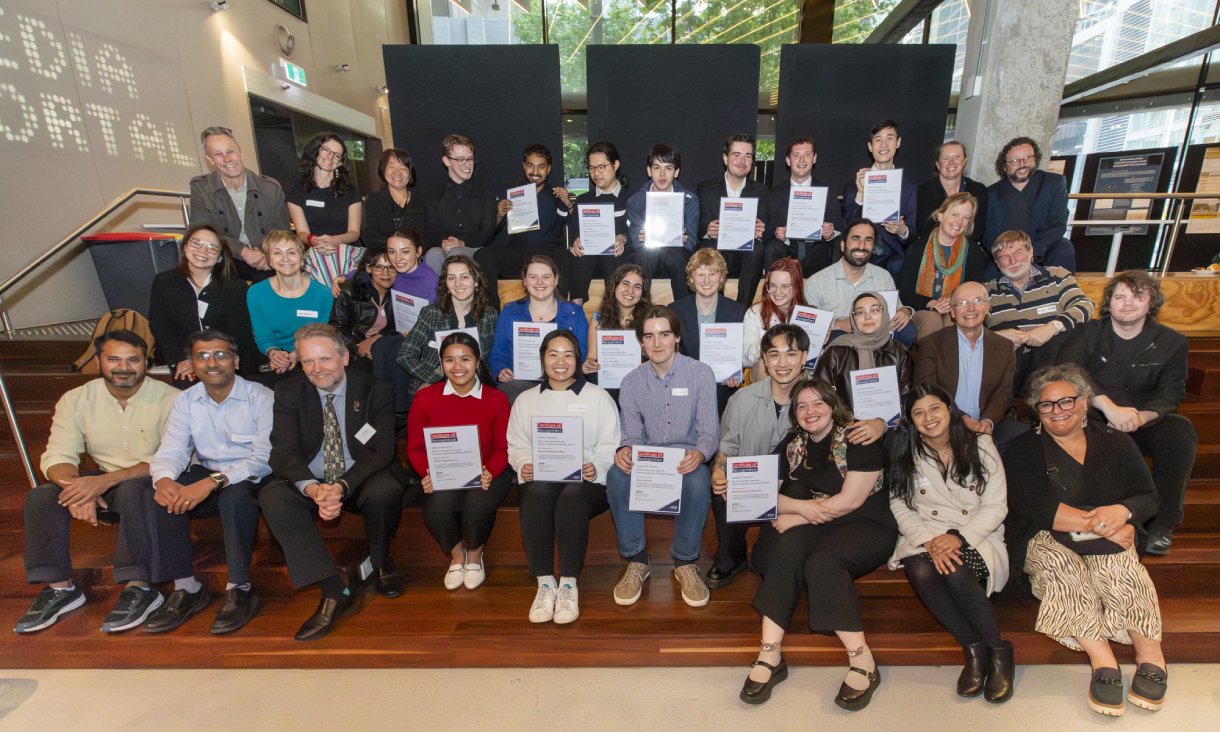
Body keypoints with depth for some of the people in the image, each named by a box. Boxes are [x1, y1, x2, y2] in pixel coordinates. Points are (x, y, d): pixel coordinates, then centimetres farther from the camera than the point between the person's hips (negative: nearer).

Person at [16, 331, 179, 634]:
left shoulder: (169, 399, -16)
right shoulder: (76, 400, -1)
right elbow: (58, 456, -8)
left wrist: (107, 480, -33)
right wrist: (79, 488, -29)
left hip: (152, 485, -5)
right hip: (105, 486, 5)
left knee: (132, 490, -36)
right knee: (41, 497, -18)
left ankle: (139, 588, -27)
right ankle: (60, 588, -5)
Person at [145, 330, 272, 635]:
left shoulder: (261, 398, -12)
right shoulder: (186, 401, 4)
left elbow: (265, 458, -21)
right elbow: (170, 452, -4)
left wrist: (214, 481, -33)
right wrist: (164, 479, -28)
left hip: (250, 480, -5)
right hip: (205, 476, 5)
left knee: (235, 496, -35)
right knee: (157, 497, -20)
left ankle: (240, 590, -20)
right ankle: (187, 589, -9)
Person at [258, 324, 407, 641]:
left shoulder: (374, 390, -8)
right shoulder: (287, 393, -2)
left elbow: (382, 451, -14)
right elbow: (283, 451, -11)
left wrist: (343, 486, -31)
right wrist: (312, 489, -32)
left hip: (362, 481, -2)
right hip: (310, 482, 2)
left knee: (386, 490, -34)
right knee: (272, 497, -28)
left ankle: (380, 564, -1)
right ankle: (334, 589, -26)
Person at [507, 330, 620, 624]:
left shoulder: (598, 397, 11)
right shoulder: (526, 400, 19)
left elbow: (610, 445, 4)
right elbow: (516, 445, 15)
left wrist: (596, 467, -16)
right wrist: (524, 465, -8)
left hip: (586, 481, -1)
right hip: (540, 479, 2)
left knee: (572, 497, -37)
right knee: (536, 494, -35)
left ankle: (568, 584, -24)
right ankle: (545, 583, -25)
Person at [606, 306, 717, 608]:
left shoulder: (701, 373, 0)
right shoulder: (632, 381, 6)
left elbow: (708, 431, -6)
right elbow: (633, 432, 2)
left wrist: (699, 453, -30)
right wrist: (625, 450, -24)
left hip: (687, 459, -1)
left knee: (698, 481, -36)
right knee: (616, 475, -31)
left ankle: (685, 562, -10)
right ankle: (636, 560, -11)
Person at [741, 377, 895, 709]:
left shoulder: (858, 439, -7)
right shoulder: (792, 445, 9)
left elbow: (851, 500, -14)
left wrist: (798, 516, -10)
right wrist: (803, 507, -15)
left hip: (865, 527, -4)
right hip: (809, 528, 4)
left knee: (822, 562, -32)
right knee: (786, 549, -28)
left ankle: (863, 662, -19)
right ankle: (770, 654, -25)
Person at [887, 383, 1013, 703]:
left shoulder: (980, 445, 2)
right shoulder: (905, 455, 5)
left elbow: (996, 506, -2)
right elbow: (901, 509, 1)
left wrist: (959, 537, -17)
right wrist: (930, 541, -17)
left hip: (977, 538, -1)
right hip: (924, 538, 1)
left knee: (954, 572, -33)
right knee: (921, 572, -32)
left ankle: (998, 650, -10)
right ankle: (973, 649, -12)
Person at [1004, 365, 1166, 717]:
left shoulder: (1116, 443, 14)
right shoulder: (1023, 450, 4)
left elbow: (1148, 497, 5)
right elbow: (1036, 509, -8)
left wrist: (1122, 511, -18)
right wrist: (1102, 523, -16)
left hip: (1108, 543, 2)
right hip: (1045, 541, -1)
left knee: (1113, 561, -32)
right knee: (1057, 561, -34)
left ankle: (1150, 652, -29)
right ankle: (1102, 659, -36)